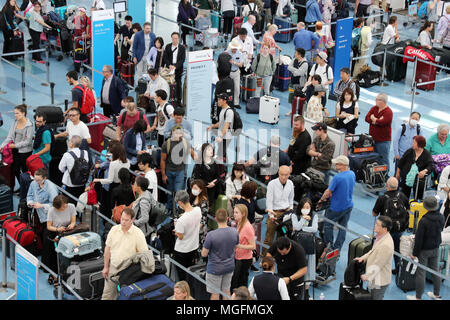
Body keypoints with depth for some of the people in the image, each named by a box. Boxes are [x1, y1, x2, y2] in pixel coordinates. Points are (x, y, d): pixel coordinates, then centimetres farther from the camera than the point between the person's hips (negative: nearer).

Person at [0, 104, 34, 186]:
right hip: (15, 151, 6)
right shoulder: (15, 122, 1)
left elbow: (27, 141, -17)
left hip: (25, 151, -6)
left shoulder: (29, 125, -16)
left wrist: (16, 145, -18)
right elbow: (10, 136, 1)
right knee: (15, 170, 12)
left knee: (25, 171, 5)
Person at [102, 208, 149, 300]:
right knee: (107, 295, 9)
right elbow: (108, 248, 8)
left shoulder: (138, 234, -13)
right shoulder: (114, 229, -1)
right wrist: (106, 267, 9)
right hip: (113, 268, 3)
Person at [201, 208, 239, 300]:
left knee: (215, 293, 10)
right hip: (229, 267, 5)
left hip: (215, 269, -4)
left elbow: (204, 254, -17)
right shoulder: (234, 232, -12)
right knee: (226, 290, 21)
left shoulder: (211, 235, -25)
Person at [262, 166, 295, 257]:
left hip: (286, 212, 4)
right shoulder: (272, 184, -13)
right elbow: (269, 200, -11)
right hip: (275, 212, -4)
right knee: (269, 237, -3)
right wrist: (271, 215, -14)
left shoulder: (290, 184, 2)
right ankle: (264, 256, 4)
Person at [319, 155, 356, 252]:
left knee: (328, 225, 13)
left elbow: (328, 191, -18)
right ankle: (337, 248, 20)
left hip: (337, 207, -7)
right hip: (349, 206, 7)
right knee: (343, 227, 14)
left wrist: (322, 199, 1)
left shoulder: (337, 177, -26)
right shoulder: (352, 174, -3)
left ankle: (328, 245, 20)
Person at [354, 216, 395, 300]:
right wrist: (363, 258, 7)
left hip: (379, 281, -10)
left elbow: (377, 265, -26)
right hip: (375, 277, 10)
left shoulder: (386, 245, -31)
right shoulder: (380, 237, 0)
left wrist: (367, 276, -18)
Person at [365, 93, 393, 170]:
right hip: (372, 138, 7)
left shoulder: (388, 112, -12)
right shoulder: (374, 108, 9)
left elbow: (382, 122, -25)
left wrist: (373, 119, -7)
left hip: (383, 140, -7)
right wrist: (377, 121, -15)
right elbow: (367, 118, -2)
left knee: (383, 161, -1)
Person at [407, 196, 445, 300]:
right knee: (435, 270, 19)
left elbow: (419, 238, -20)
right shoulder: (441, 218, -6)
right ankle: (437, 295, 30)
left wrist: (415, 253, -11)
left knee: (420, 272, 2)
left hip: (424, 250, -6)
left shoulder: (424, 221, -24)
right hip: (436, 249, 6)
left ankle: (418, 297, 8)